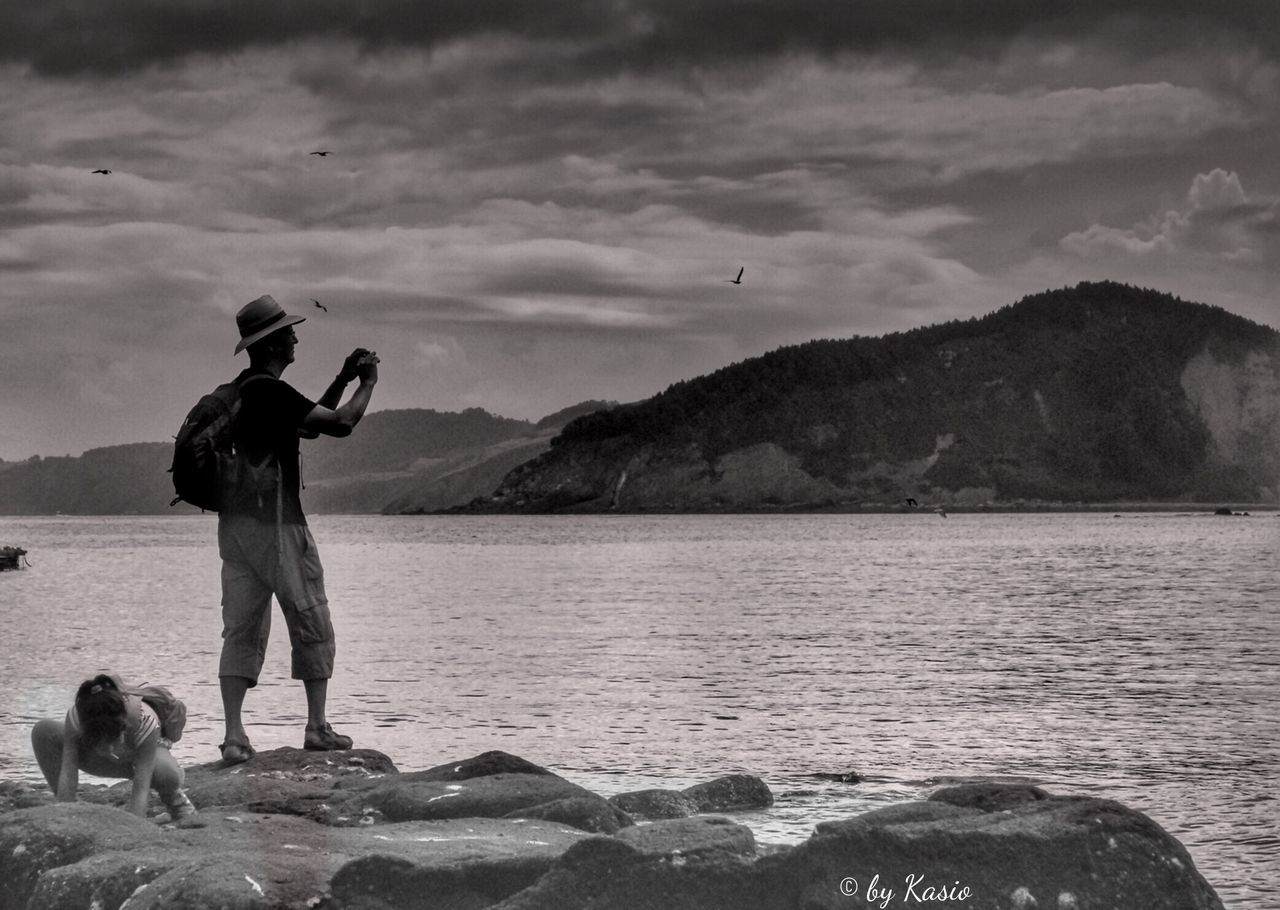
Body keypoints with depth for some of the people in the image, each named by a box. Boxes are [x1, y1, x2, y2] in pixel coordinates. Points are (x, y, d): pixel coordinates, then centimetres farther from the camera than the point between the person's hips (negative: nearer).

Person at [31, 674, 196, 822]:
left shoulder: (145, 720, -42)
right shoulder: (75, 717, -37)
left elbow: (141, 789, -42)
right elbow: (67, 773, -35)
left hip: (143, 755, -3)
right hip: (104, 761, 3)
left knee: (166, 772, -42)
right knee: (43, 731, -25)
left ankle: (175, 800, -2)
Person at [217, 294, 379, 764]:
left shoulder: (239, 391, 16)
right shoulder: (271, 392, -14)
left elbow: (310, 424, 26)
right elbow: (340, 424, -16)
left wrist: (342, 381, 22)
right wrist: (367, 383, 0)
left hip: (235, 522, 8)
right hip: (275, 522, -8)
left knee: (241, 630, 3)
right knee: (312, 627, 5)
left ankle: (234, 734, -5)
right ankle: (317, 728, 8)